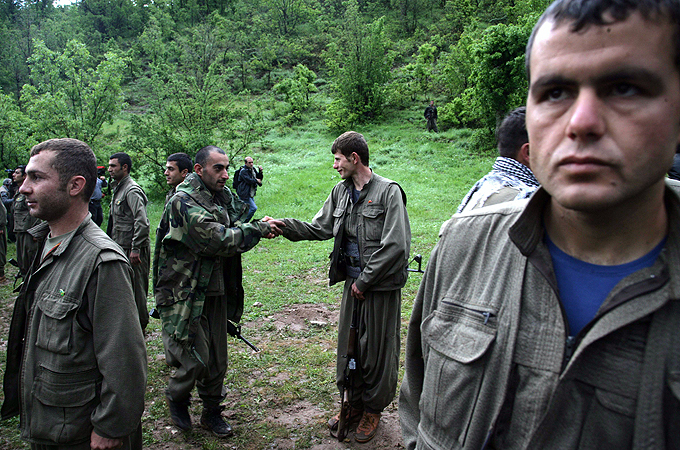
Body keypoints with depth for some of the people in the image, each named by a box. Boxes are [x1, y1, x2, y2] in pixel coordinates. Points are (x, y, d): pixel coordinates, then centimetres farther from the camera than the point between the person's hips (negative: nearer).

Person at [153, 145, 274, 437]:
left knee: (217, 360, 13)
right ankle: (176, 398, 28)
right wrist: (258, 230, -17)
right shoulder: (184, 201, -16)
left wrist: (258, 229, -7)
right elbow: (217, 240, -25)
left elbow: (234, 232, 14)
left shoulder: (223, 197, 9)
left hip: (217, 292, 7)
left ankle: (212, 413, 32)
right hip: (185, 295, -7)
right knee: (196, 359, -3)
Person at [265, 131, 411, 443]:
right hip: (353, 283, 6)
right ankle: (354, 403, 35)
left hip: (381, 286, -6)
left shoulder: (388, 191, -13)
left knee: (377, 349, 7)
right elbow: (319, 228, 12)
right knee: (349, 345, 15)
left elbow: (395, 246, -18)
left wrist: (364, 280, -14)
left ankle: (373, 409, 28)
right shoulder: (341, 192, 9)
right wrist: (284, 226, -2)